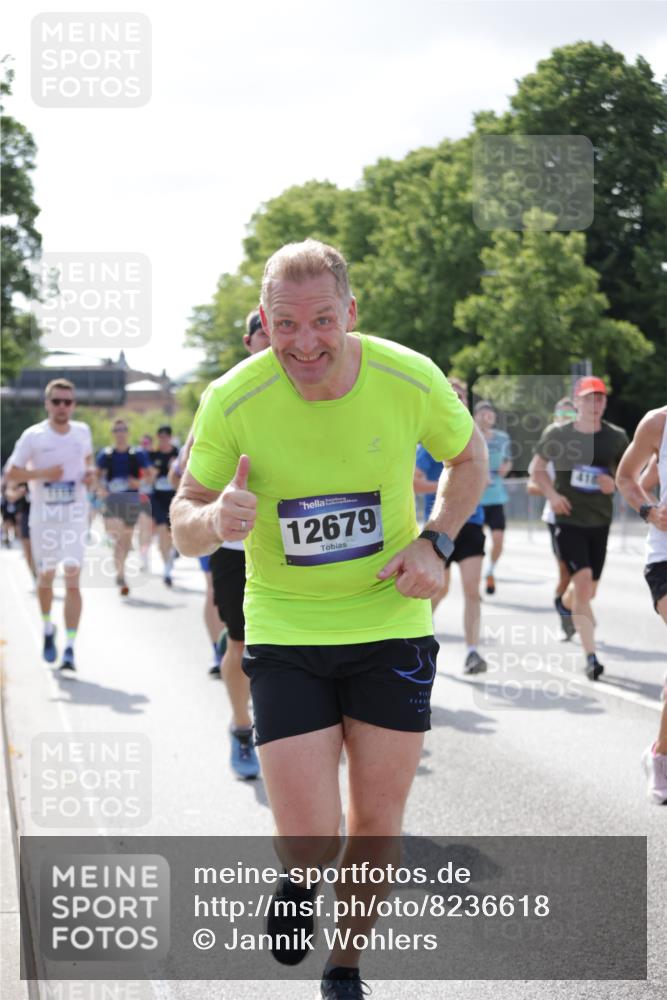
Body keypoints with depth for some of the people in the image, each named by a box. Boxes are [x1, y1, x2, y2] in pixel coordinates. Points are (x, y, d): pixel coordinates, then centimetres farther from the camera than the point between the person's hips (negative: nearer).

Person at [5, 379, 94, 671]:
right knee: (45, 577, 13)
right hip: (44, 516, 0)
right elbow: (11, 473, -4)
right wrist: (42, 474, -18)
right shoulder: (33, 436, -6)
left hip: (75, 515, 1)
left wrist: (90, 472, 0)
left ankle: (70, 648, -10)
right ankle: (48, 629, 39)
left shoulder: (83, 432, 3)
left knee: (73, 580, -9)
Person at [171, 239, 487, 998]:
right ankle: (296, 882, 29)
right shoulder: (233, 401, -17)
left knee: (376, 823, 8)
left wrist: (435, 543, -9)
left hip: (391, 622, 1)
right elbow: (184, 523, -6)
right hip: (283, 631, -1)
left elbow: (467, 457, 8)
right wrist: (216, 519, -30)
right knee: (308, 843, -9)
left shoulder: (410, 380, -13)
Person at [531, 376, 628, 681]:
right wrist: (552, 494, -7)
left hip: (600, 521, 3)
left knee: (588, 591, 13)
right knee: (583, 580, -19)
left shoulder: (616, 437, 0)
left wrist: (615, 483, -12)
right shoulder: (557, 434, -3)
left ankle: (566, 604, 51)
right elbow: (537, 467, 10)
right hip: (568, 519, -3)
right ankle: (590, 656, -16)